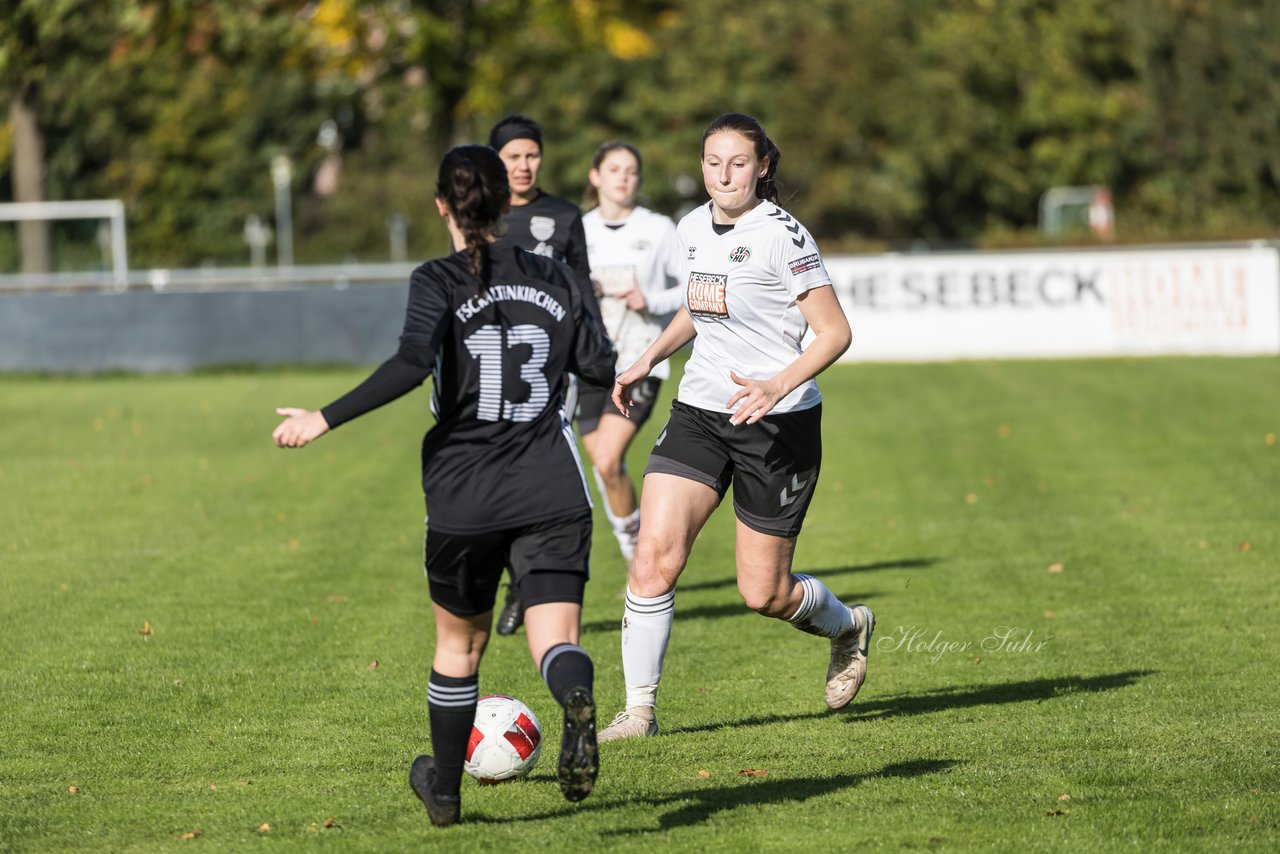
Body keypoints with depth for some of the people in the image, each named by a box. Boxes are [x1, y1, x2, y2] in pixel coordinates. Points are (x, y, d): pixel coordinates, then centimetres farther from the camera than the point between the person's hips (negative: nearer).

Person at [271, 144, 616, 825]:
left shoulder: (438, 281, -5)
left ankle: (444, 790, 32)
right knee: (554, 639, -7)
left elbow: (413, 363, -21)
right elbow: (601, 367, 9)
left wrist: (324, 420, -17)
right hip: (552, 494, 1)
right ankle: (576, 698, -43)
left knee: (460, 642, 18)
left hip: (464, 494, -1)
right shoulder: (552, 279, 7)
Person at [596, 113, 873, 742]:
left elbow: (834, 332, -14)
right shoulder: (693, 229, 6)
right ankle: (640, 709, -6)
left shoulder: (780, 236, -14)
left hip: (778, 424, -5)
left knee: (762, 593, 3)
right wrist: (649, 359, 13)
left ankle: (848, 626, 36)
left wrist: (776, 387, -27)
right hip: (699, 413, 5)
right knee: (654, 553, -14)